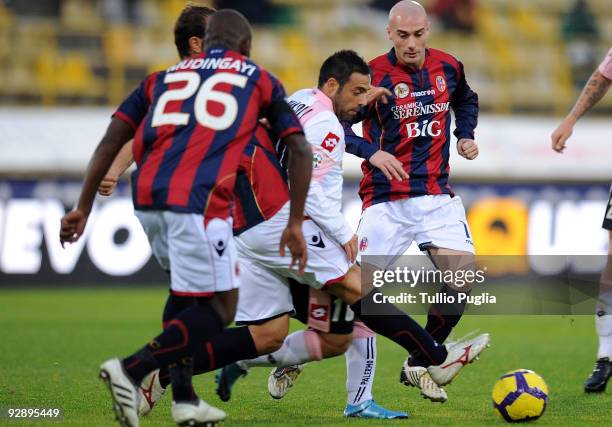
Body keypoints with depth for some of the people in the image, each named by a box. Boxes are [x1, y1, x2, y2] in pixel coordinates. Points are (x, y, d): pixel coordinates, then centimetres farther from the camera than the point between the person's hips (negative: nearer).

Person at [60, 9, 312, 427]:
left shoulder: (163, 77, 26)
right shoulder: (259, 80, 19)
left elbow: (112, 141, 18)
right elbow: (301, 150, 13)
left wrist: (83, 207, 18)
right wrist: (295, 224, 15)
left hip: (147, 197, 5)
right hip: (199, 200, -5)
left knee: (186, 291, 25)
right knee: (217, 311, 2)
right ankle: (131, 370, -15)